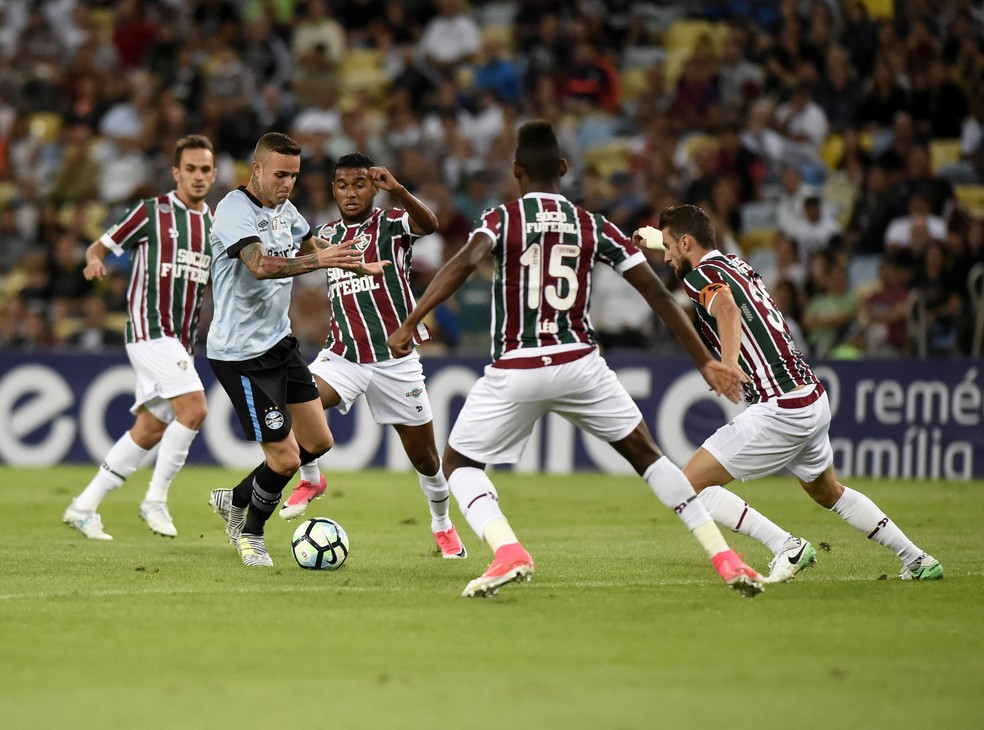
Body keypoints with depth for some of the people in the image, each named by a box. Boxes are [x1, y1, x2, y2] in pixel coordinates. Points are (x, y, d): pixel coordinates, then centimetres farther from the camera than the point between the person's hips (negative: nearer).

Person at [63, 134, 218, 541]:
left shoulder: (218, 225, 13)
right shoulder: (150, 212, -3)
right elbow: (101, 247, 2)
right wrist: (94, 260, -20)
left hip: (181, 342, 7)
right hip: (149, 329, -7)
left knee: (150, 431, 6)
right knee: (193, 409, -21)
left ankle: (84, 508, 15)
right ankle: (155, 500, -9)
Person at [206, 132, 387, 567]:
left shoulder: (284, 209, 7)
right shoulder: (234, 211, -20)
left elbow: (311, 247, 29)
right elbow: (261, 266, -37)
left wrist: (355, 266, 25)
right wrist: (320, 260, -49)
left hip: (279, 342, 9)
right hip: (241, 354, -9)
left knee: (318, 441, 10)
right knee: (284, 458, -8)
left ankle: (236, 500, 29)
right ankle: (251, 534, 19)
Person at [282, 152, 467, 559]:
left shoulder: (393, 224, -7)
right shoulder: (327, 235, 7)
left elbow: (429, 224, -29)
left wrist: (397, 190, -46)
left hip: (395, 359, -3)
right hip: (342, 356, 3)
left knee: (424, 456, 6)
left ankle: (442, 525, 31)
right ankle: (310, 480, -1)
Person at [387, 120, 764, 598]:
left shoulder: (501, 219, -1)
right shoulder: (593, 226, 6)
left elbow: (464, 263, -22)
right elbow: (656, 294, 5)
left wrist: (409, 325, -26)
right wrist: (706, 362, 10)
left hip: (514, 371, -2)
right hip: (579, 364, 2)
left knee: (459, 464, 15)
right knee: (644, 452, 18)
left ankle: (508, 552, -12)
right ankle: (724, 558, 10)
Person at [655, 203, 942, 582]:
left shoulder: (700, 275, -11)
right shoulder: (736, 263, 16)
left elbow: (727, 307, -34)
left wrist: (728, 361, -51)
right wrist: (653, 238, 49)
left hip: (781, 410, -9)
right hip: (814, 399, 9)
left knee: (689, 485, -6)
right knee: (828, 492, 30)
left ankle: (787, 547, -11)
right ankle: (919, 561, 32)